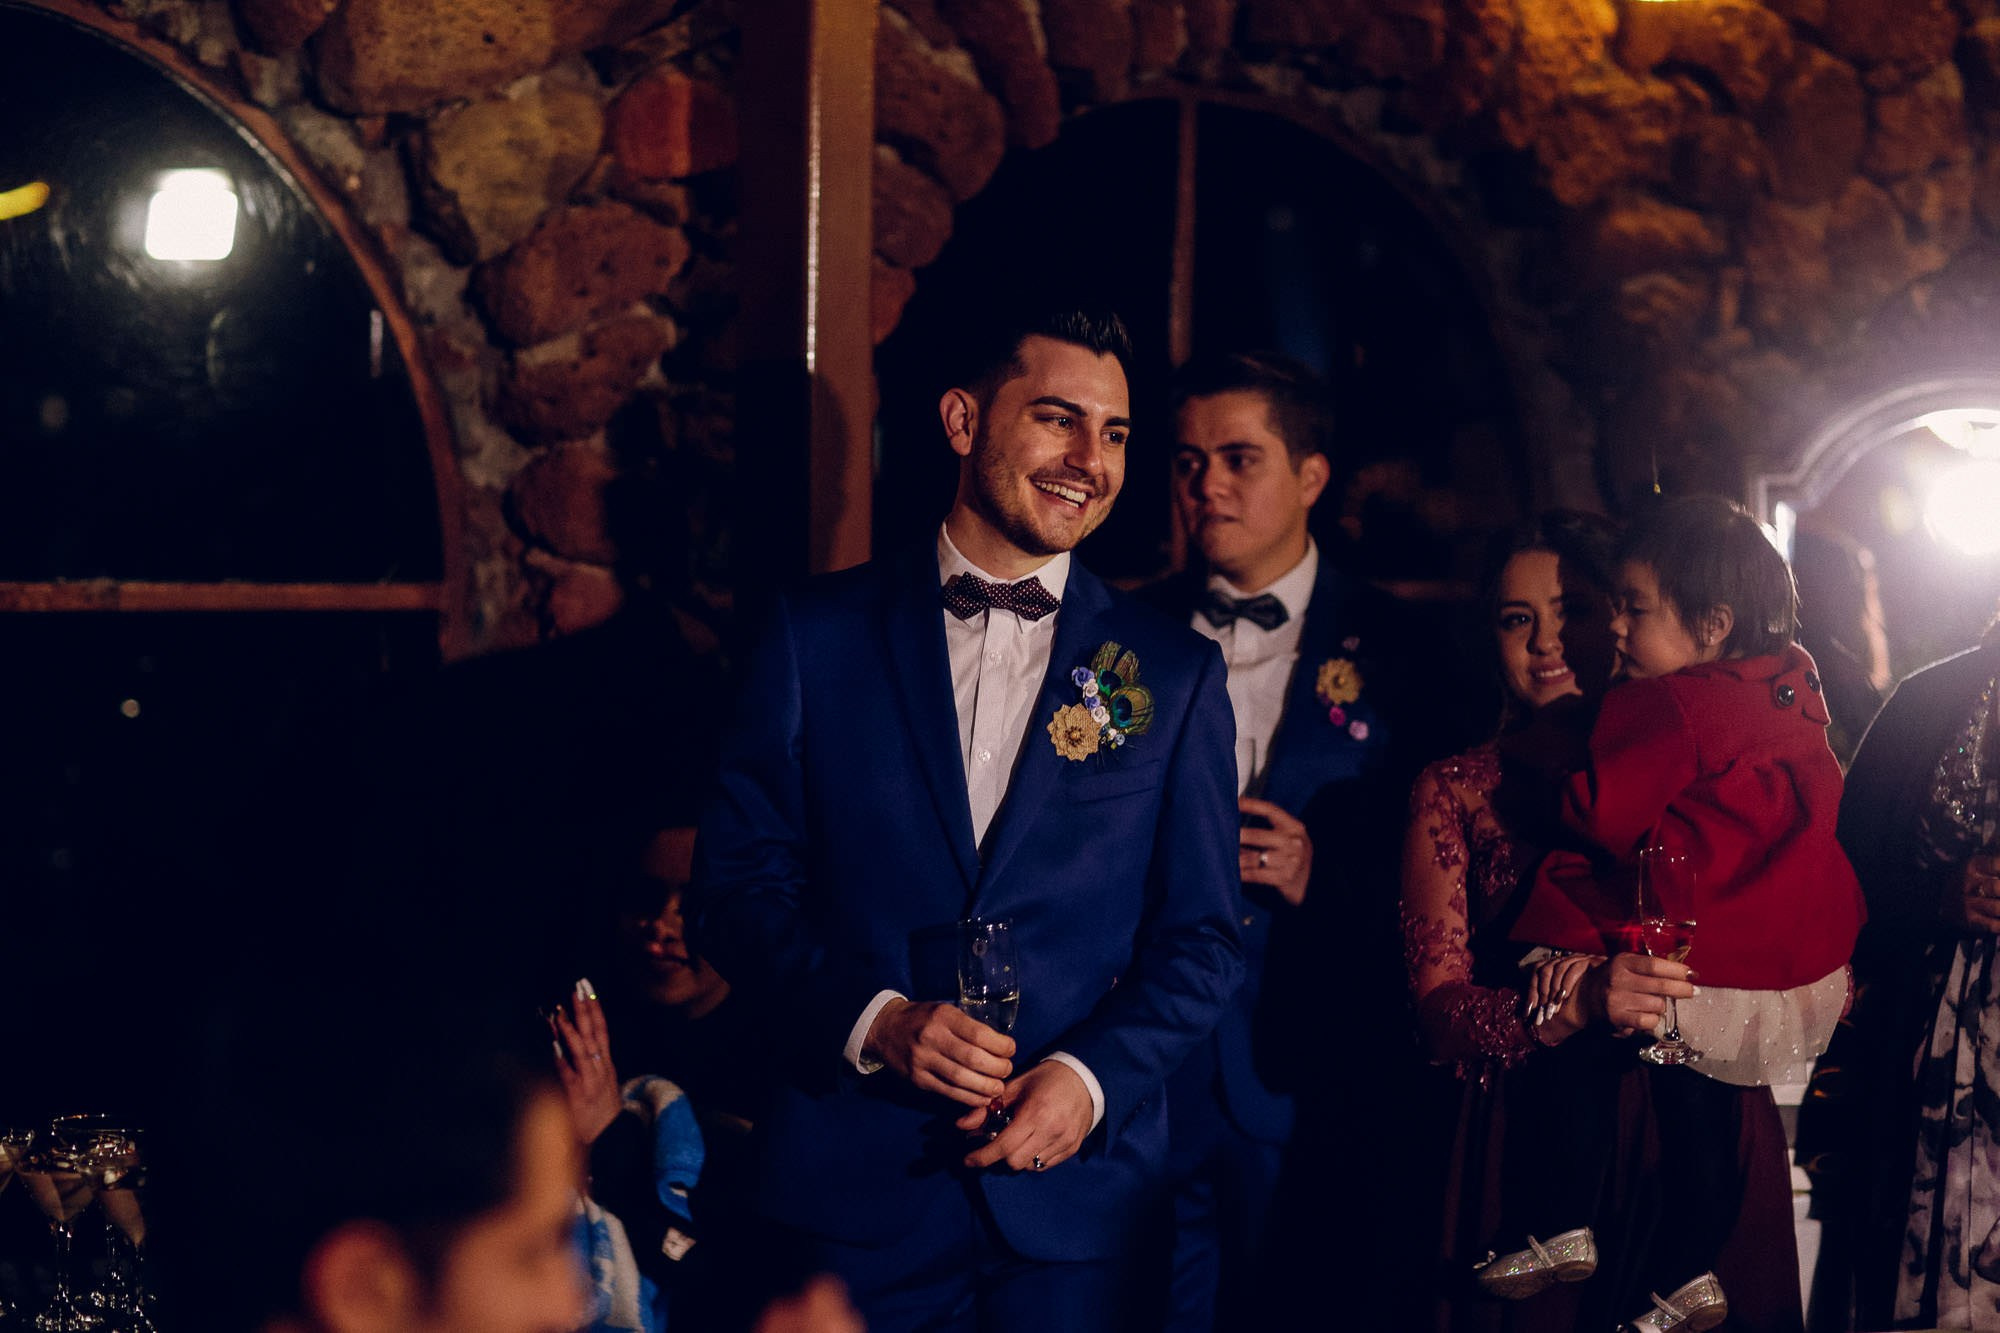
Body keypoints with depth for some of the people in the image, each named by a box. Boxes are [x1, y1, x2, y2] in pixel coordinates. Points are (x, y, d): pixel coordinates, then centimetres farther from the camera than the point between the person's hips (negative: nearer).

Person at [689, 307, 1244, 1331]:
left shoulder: (1174, 672, 5)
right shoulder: (818, 635, 2)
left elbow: (1201, 938, 5)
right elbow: (738, 885, 0)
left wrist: (1093, 1075, -11)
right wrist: (876, 1017, -15)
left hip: (1073, 1178, 1)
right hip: (853, 1179, -1)